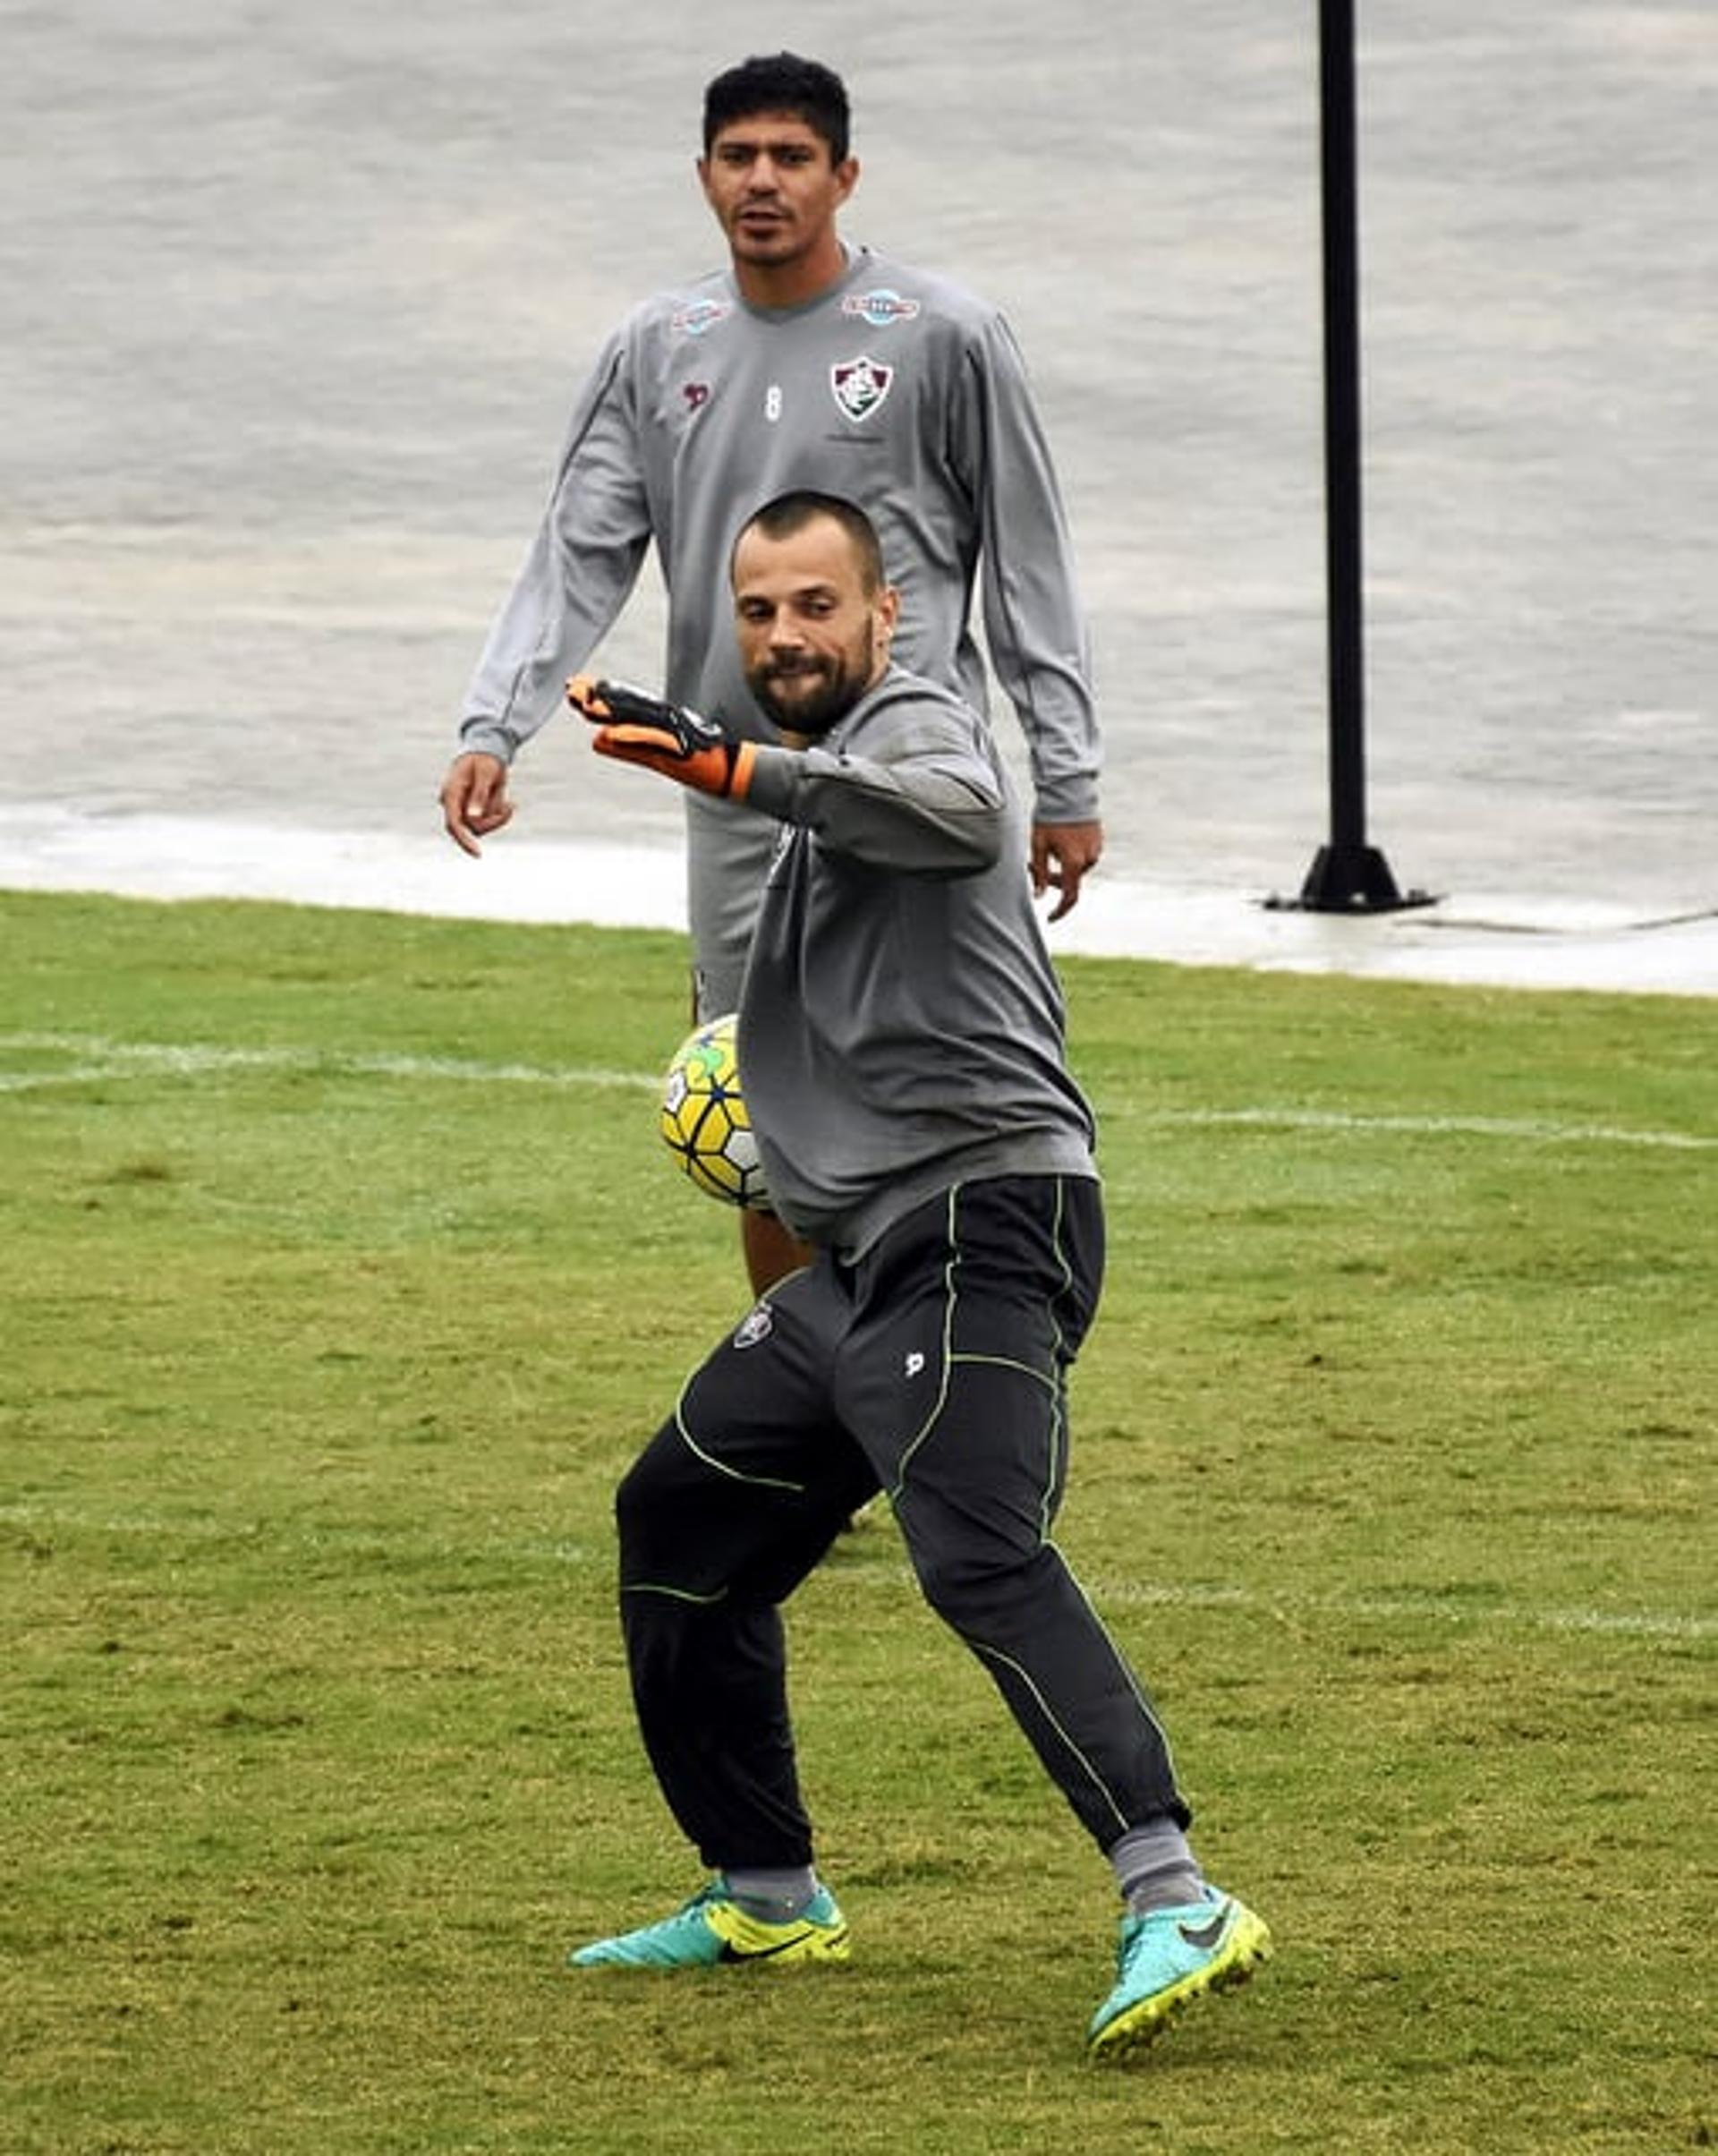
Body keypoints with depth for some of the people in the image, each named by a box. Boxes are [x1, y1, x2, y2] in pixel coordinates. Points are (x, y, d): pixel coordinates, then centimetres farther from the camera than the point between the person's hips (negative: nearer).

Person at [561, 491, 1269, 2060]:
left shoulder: (914, 724, -6)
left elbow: (958, 810, -33)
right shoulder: (824, 781, 24)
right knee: (678, 1520, 19)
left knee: (980, 1554, -26)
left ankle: (1175, 1902, -37)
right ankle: (765, 1893, 30)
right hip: (859, 1264, 11)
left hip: (976, 1230, -11)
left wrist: (729, 768, -39)